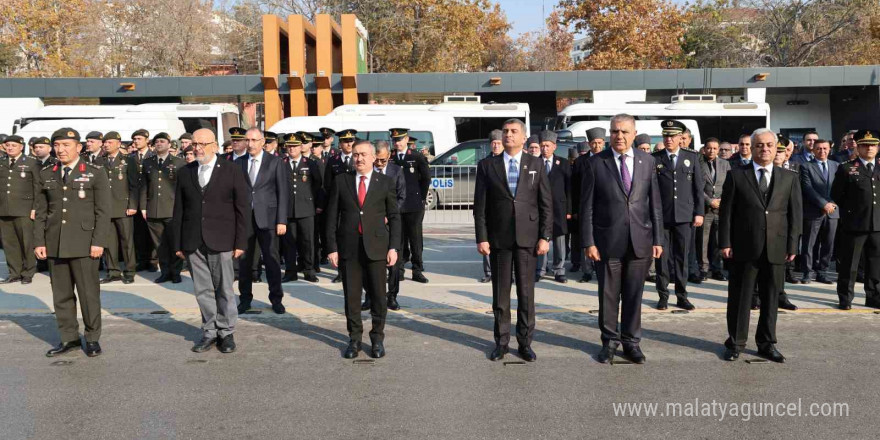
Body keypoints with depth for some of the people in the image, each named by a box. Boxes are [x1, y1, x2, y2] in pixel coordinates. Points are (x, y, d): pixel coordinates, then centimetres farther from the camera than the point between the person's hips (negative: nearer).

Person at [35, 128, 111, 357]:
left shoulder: (95, 173, 0)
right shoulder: (46, 175, 11)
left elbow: (103, 211, -4)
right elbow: (40, 211, 12)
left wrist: (98, 242, -11)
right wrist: (39, 242, 4)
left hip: (83, 244, -4)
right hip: (54, 244, 4)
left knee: (89, 293, 2)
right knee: (61, 294, 8)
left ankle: (92, 338, 14)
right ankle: (69, 338, 19)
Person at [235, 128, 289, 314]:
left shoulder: (275, 162, 2)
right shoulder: (238, 163, 9)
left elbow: (283, 193, 0)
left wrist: (282, 220, -6)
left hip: (267, 218, -2)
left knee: (271, 259, 1)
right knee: (244, 260, 5)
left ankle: (276, 299, 13)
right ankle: (245, 299, 17)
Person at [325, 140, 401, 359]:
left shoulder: (385, 182, 4)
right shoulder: (341, 181, 6)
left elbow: (394, 217, 5)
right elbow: (332, 217, 5)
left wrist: (393, 247, -2)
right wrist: (332, 247, -1)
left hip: (376, 246, -1)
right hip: (348, 248, 1)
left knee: (378, 295, 3)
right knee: (351, 296, 5)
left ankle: (377, 338, 18)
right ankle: (354, 339, 18)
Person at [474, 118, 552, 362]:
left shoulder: (536, 164, 5)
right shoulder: (487, 165, 5)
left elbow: (546, 203, 3)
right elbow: (480, 206, 3)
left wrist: (545, 237, -4)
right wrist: (481, 238, -4)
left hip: (527, 237, 0)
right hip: (498, 238, 0)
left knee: (526, 292, 5)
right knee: (500, 292, 7)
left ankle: (525, 342, 15)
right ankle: (501, 342, 17)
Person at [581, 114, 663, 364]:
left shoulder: (647, 161, 5)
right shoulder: (596, 163, -3)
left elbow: (655, 203, 6)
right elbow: (586, 206, -2)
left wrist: (658, 239, 3)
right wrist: (588, 242, -7)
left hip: (640, 240, 2)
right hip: (608, 240, -2)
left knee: (634, 295, 10)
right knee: (608, 295, 8)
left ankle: (631, 341, 24)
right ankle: (610, 341, 24)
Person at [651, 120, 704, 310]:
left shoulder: (692, 157, 8)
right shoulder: (654, 159, 3)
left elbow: (699, 187, 7)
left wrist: (699, 212, 1)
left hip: (685, 216, 1)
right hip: (661, 216, -1)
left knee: (682, 257, 6)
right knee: (662, 257, 3)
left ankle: (681, 296, 15)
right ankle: (663, 295, 13)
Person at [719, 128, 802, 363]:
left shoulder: (789, 178, 8)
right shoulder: (736, 175, 2)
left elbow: (795, 214, 7)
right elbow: (726, 211, 0)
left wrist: (792, 246, 0)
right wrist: (725, 243, -6)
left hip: (776, 250, 2)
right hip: (744, 248, -2)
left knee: (771, 299, 10)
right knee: (739, 297, 5)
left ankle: (767, 344, 23)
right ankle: (735, 343, 17)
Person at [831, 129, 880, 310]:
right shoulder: (846, 168, 0)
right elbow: (836, 195, 2)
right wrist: (849, 211, 5)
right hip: (854, 224, -4)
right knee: (849, 263, 3)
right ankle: (845, 298, 12)